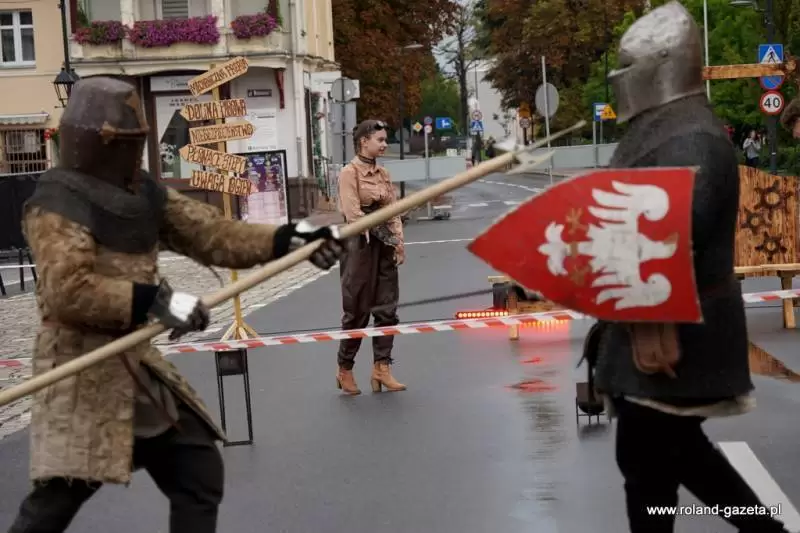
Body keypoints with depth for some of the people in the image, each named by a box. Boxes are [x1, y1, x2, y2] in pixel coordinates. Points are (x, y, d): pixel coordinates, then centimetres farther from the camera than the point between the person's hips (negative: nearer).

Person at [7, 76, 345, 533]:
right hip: (84, 371, -8)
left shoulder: (143, 193, 9)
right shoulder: (57, 203, -15)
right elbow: (67, 290, -27)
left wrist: (290, 239, -5)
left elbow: (213, 233, 5)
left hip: (138, 363, 8)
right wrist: (155, 301, -31)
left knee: (199, 476, 13)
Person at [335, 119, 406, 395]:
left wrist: (399, 243, -2)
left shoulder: (383, 174, 12)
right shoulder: (349, 173, -9)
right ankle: (345, 370, 15)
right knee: (357, 310, 1)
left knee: (387, 308, 4)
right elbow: (353, 213, -15)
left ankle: (381, 368, 8)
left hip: (385, 245, 7)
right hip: (361, 245, -7)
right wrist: (381, 234, -15)